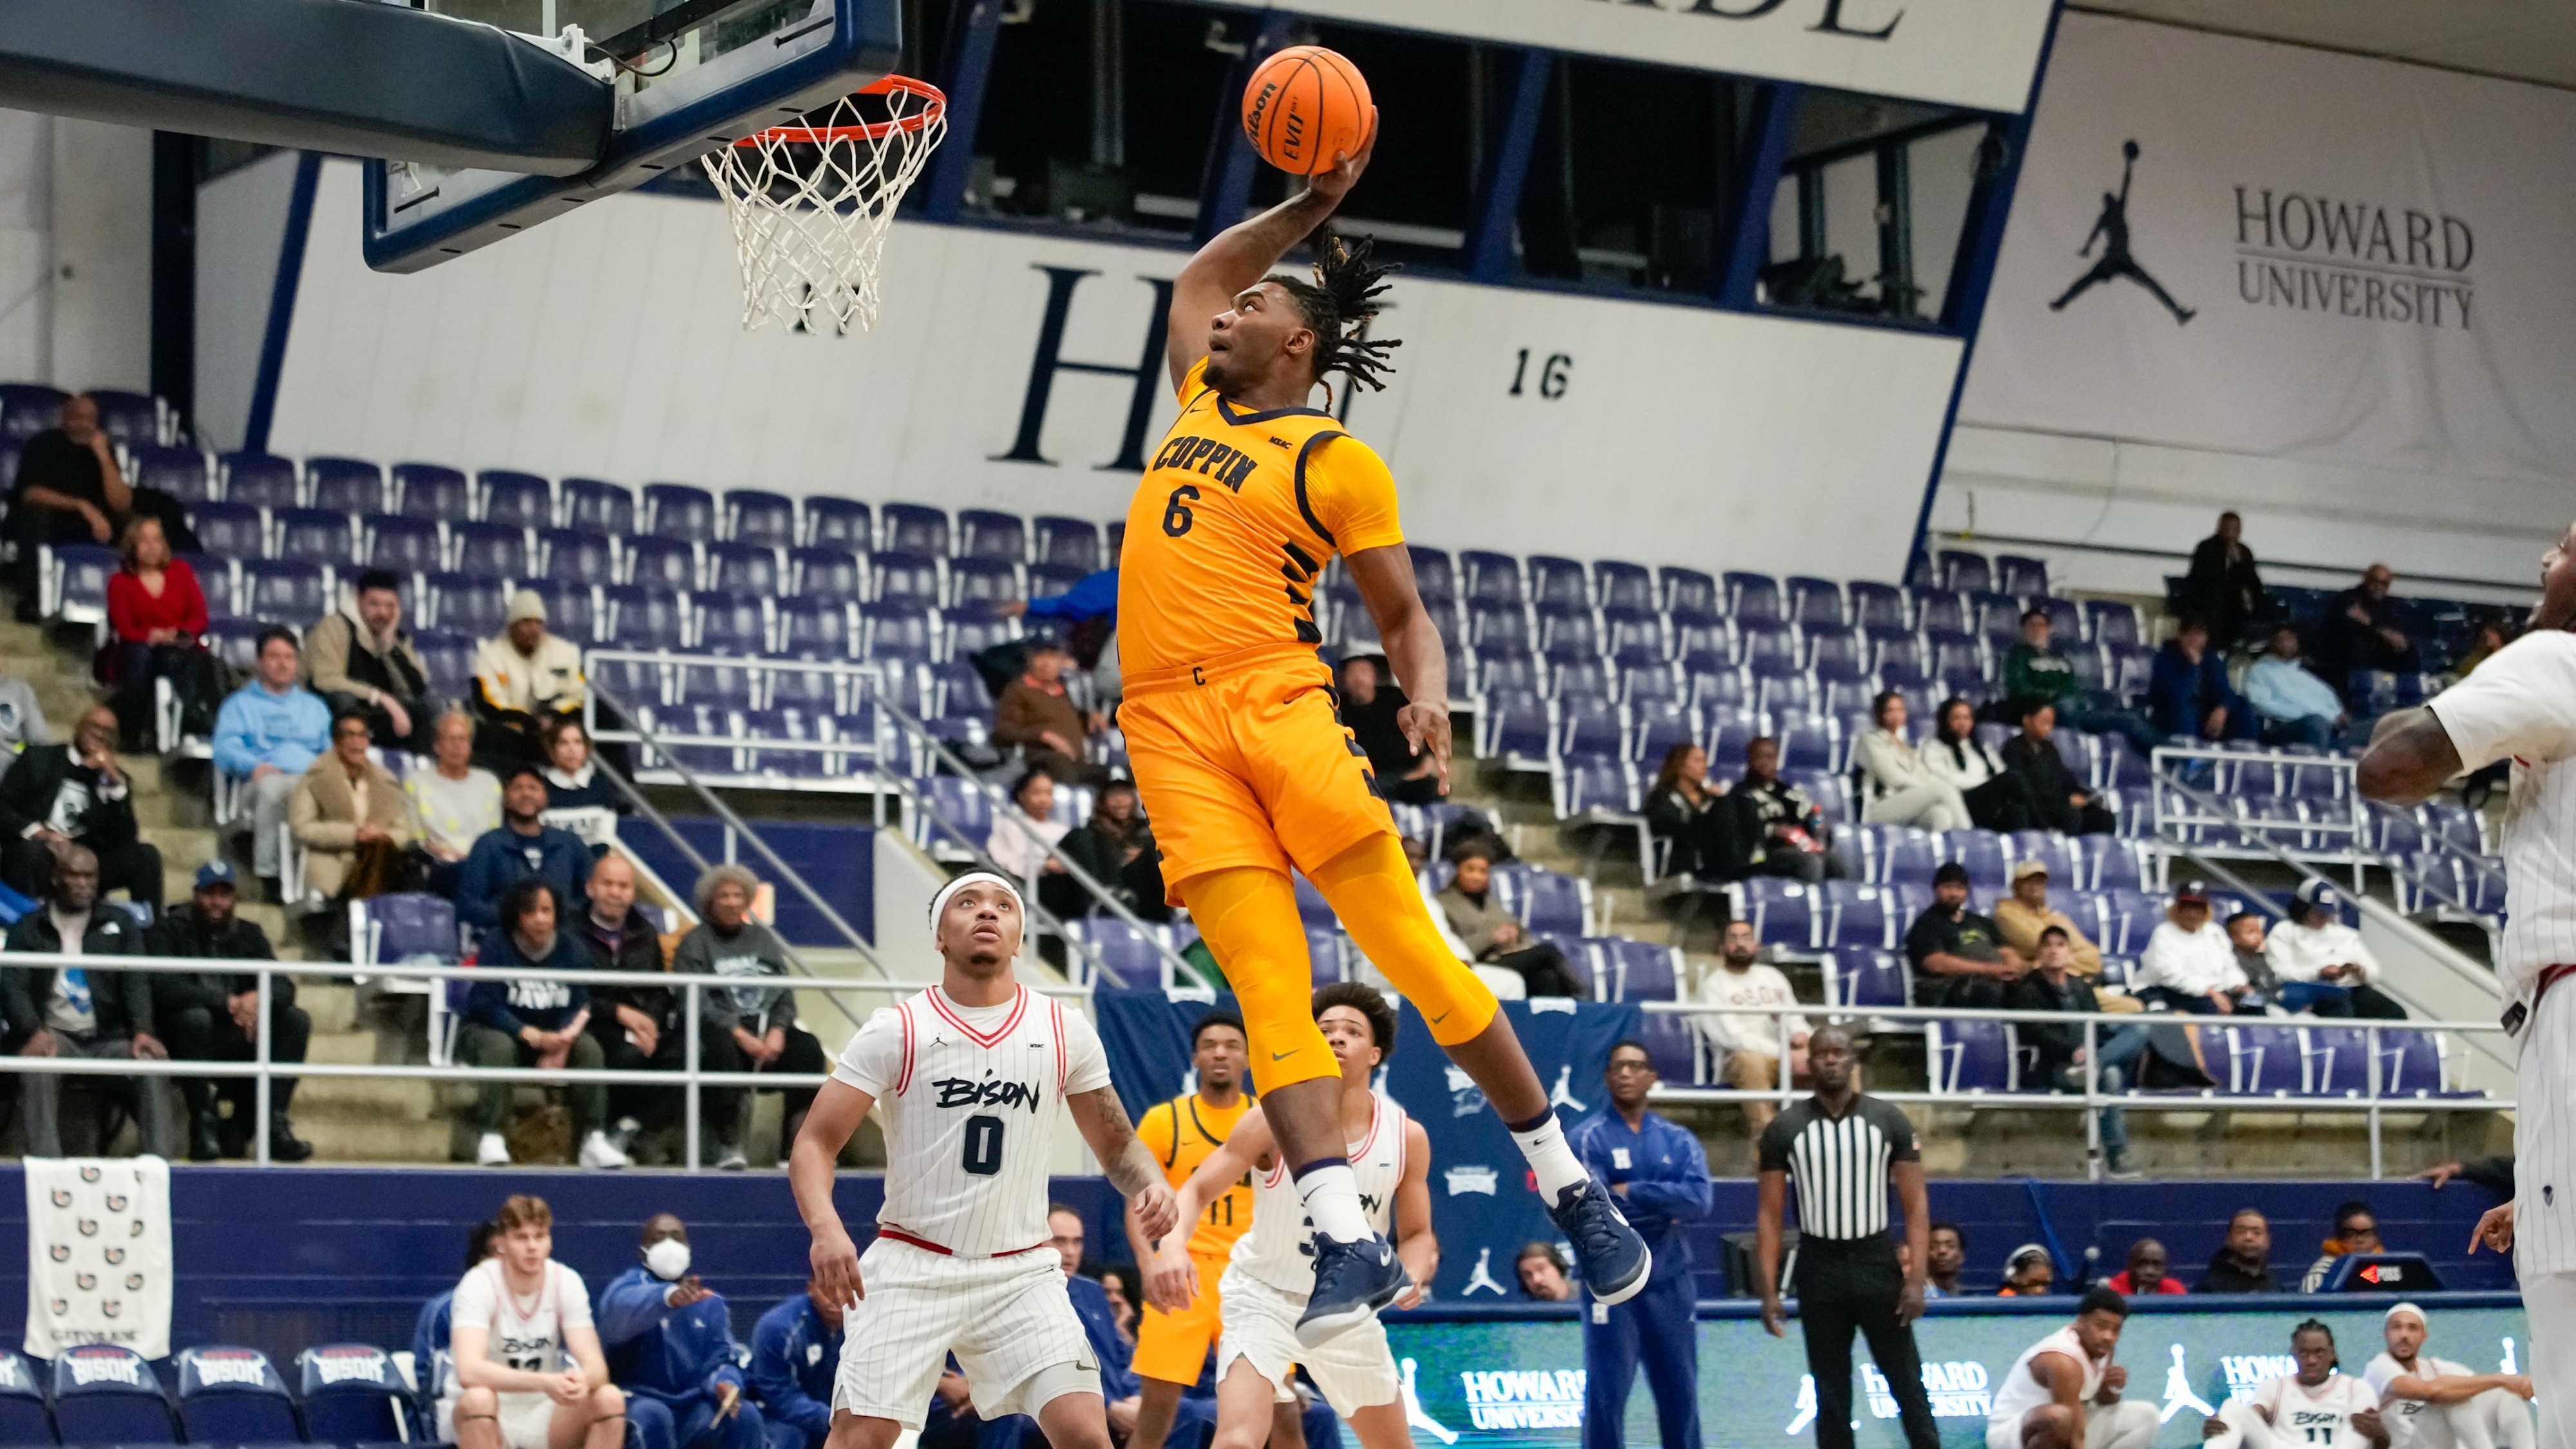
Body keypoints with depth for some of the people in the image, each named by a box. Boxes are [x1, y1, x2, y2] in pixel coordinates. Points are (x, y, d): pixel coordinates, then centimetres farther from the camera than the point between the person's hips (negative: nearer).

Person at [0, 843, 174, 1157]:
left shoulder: (119, 923, 17)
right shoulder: (30, 928, 13)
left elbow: (136, 981, 6)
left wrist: (143, 1030, -15)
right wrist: (33, 1032, -22)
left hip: (109, 1037, 1)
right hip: (55, 1035, -1)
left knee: (151, 1061, -29)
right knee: (38, 1063, -36)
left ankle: (161, 1154, -33)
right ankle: (45, 1158, -41)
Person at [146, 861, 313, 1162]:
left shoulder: (249, 934, 13)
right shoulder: (167, 931, -2)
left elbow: (284, 986, 0)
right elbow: (165, 988, -19)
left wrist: (258, 998, -26)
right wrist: (226, 1002, -28)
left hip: (238, 1040, 5)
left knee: (296, 1020, -15)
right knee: (195, 1016, -36)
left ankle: (273, 1123, -17)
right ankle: (203, 1126, -27)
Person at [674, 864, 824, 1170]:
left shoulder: (763, 939, 21)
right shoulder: (695, 944, 7)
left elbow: (786, 995, 12)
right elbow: (696, 1002, -7)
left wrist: (777, 1030, -10)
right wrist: (740, 1034, -19)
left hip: (768, 1028, 4)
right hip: (722, 1029, -4)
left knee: (808, 1048, -27)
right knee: (722, 1049, -40)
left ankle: (797, 1142, -27)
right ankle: (729, 1145, -32)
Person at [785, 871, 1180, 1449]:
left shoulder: (1065, 1032, 2)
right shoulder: (895, 1032, -6)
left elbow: (1116, 1144, 12)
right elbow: (815, 1142, -7)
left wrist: (1149, 1183, -12)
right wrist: (825, 1227, -27)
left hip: (1022, 1272, 2)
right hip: (911, 1268, -2)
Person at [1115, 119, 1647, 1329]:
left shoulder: (1335, 459, 6)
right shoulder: (1198, 407, 23)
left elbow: (1402, 613, 5)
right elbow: (1196, 276, 40)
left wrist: (1428, 691, -15)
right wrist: (1310, 206, 34)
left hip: (1274, 697, -4)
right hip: (1169, 726, 4)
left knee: (1410, 950, -9)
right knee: (1271, 991, -10)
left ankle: (1569, 1189, 0)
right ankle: (1346, 1242, -20)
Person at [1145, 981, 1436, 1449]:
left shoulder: (1407, 1136, -8)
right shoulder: (1276, 1118, -18)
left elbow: (1418, 1235, 3)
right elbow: (1197, 1190, -19)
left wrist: (1412, 1275, -21)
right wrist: (1172, 1246, -41)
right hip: (1266, 1299, -4)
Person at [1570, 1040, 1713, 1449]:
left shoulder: (1678, 1140, 8)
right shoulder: (1589, 1138, -4)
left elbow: (1699, 1200, -8)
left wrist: (1631, 1193, -13)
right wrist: (1667, 1205, -15)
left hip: (1670, 1285, 4)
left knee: (1680, 1393, 9)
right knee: (1606, 1395, -2)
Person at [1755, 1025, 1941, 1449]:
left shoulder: (1889, 1122, 0)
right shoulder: (1785, 1129, 1)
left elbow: (1915, 1206, -1)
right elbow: (1770, 1215, 2)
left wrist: (1916, 1278, -10)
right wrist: (1769, 1290, -5)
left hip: (1877, 1264, 0)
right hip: (1819, 1269, 1)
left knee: (1908, 1385, 2)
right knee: (1831, 1395, 6)